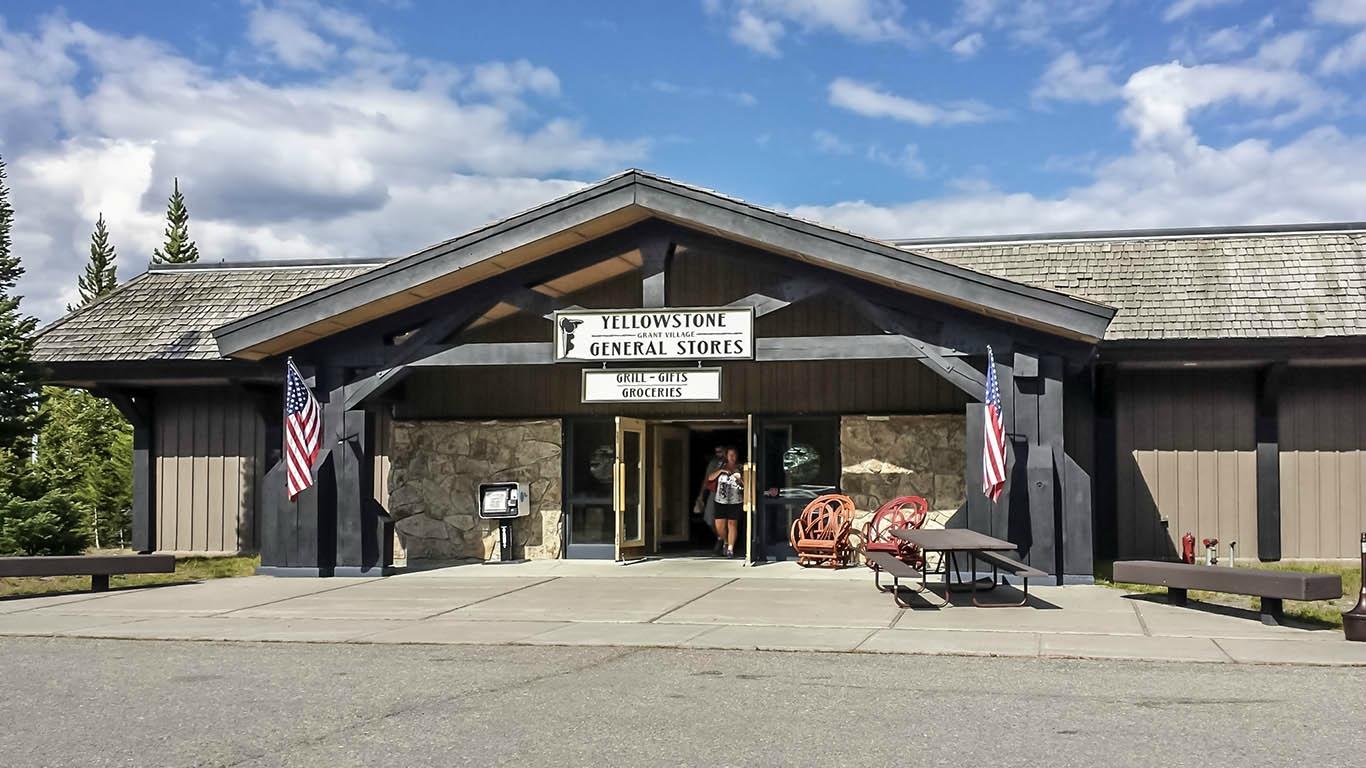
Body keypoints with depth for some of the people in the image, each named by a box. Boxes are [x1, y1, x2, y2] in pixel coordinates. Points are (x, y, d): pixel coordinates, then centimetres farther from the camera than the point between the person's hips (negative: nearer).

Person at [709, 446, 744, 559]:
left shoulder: (740, 468, 4)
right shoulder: (722, 467, 11)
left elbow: (746, 484, 2)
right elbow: (710, 478, 3)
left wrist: (739, 478, -16)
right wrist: (720, 470, -8)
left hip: (735, 501, -2)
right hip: (721, 501, 2)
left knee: (732, 524, -9)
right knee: (719, 526, 1)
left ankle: (730, 549, -5)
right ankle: (726, 542, 28)